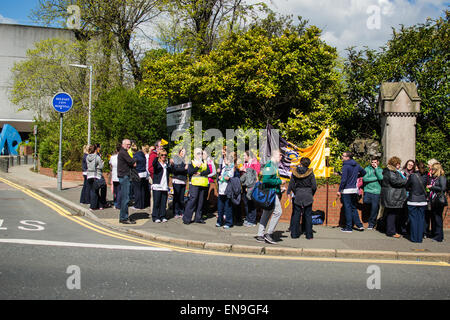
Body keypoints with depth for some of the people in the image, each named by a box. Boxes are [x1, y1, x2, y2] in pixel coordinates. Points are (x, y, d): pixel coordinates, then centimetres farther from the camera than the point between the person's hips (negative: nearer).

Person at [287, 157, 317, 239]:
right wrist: (312, 194, 11)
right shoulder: (310, 173, -6)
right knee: (308, 215, 7)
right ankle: (309, 235, 10)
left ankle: (294, 234, 8)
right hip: (308, 196, -1)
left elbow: (291, 185, 1)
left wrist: (289, 193, 14)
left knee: (296, 215, 7)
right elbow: (314, 186, -4)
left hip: (298, 196, 1)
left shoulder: (295, 172, -2)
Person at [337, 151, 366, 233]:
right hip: (355, 189, 7)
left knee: (347, 208, 0)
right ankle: (359, 225, 16)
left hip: (347, 190, -7)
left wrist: (340, 190, -13)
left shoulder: (346, 166, -14)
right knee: (353, 208, 17)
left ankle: (348, 227, 5)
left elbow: (343, 179, -19)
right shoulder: (356, 165, 8)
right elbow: (363, 172, 23)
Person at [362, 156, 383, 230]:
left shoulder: (380, 170, 7)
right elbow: (364, 179, -8)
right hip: (368, 190, 1)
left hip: (376, 191, 0)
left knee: (374, 208, 1)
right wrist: (375, 178, -8)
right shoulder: (367, 169, 4)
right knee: (366, 201, -21)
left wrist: (376, 168, -8)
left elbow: (381, 178, -12)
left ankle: (371, 223, 18)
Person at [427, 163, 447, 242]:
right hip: (433, 201, 8)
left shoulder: (442, 177, -9)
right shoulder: (433, 178, 13)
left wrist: (432, 187, -14)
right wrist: (428, 187, 7)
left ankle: (439, 237, 4)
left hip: (438, 201, -8)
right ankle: (433, 234, 22)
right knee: (433, 218, 13)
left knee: (438, 218, -3)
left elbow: (443, 188, -19)